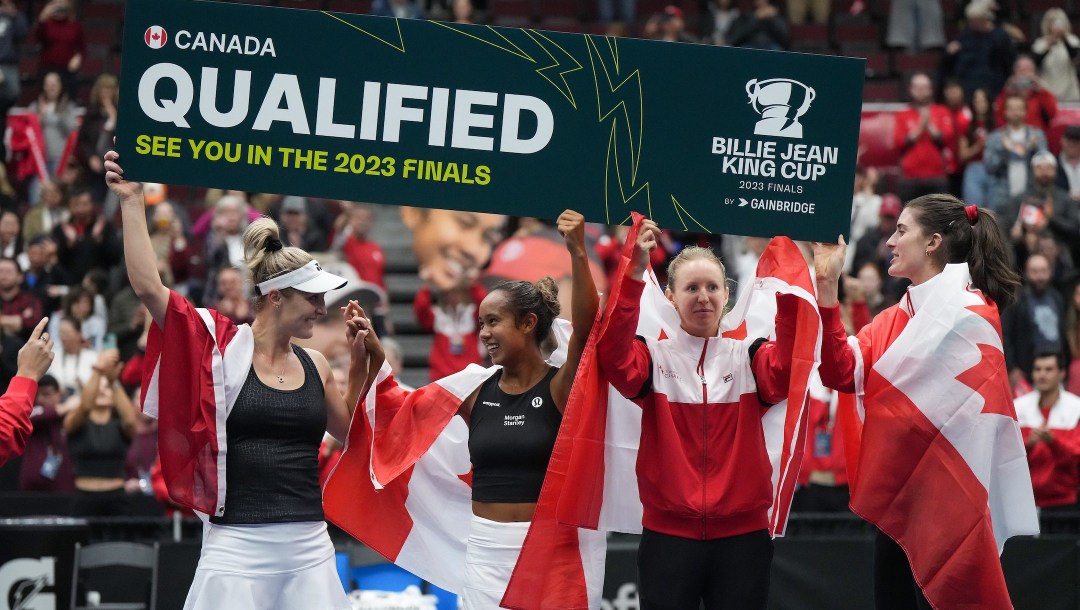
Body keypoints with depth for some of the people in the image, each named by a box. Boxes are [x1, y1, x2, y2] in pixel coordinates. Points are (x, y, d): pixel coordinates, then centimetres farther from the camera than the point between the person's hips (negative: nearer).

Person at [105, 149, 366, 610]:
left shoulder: (314, 365, 12)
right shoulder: (222, 346, -3)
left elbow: (350, 431, 27)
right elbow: (148, 287, -11)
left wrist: (359, 363, 15)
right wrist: (132, 200, -11)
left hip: (309, 548, 5)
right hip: (237, 547, -5)